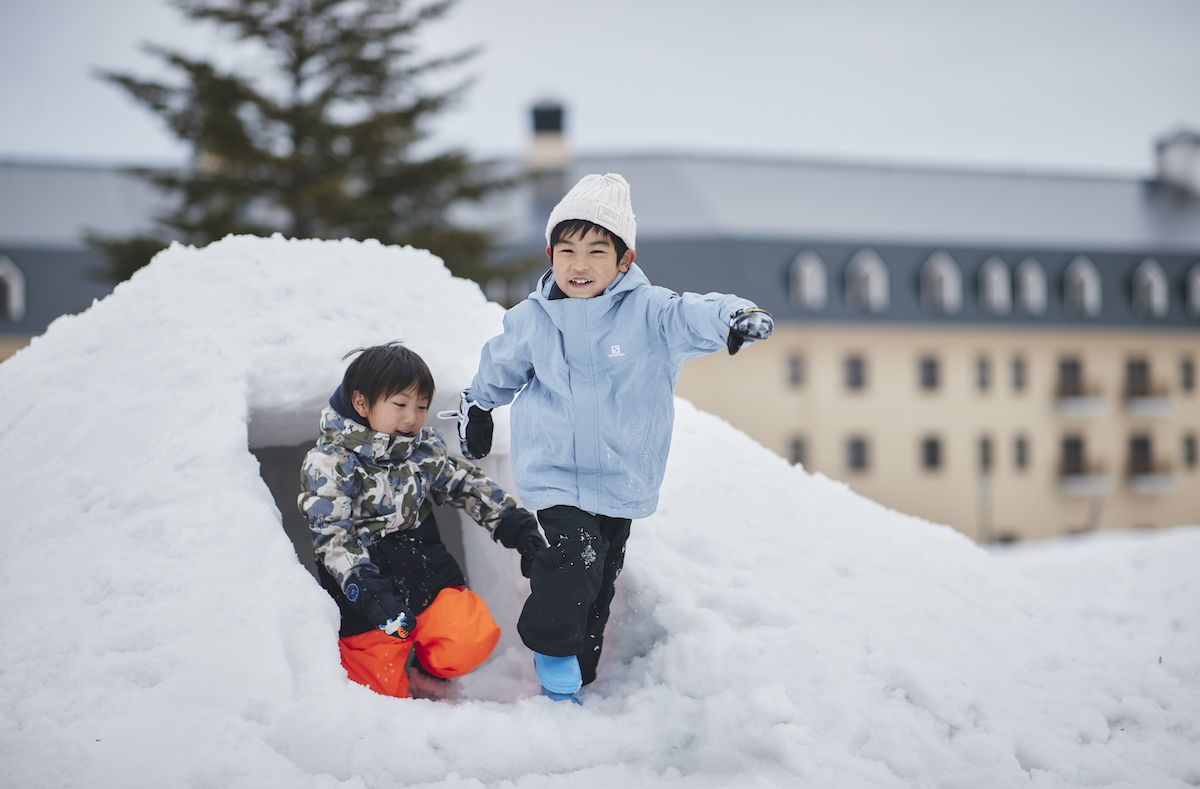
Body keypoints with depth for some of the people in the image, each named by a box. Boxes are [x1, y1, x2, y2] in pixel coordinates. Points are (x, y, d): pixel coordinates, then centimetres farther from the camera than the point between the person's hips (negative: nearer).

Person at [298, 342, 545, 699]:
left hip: (428, 575, 4)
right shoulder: (327, 464, -13)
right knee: (383, 690, -3)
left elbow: (465, 484, 14)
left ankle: (427, 673, 14)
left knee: (475, 637, -16)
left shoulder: (425, 448, 4)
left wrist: (508, 520, -1)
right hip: (366, 591, -4)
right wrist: (365, 588, -31)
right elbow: (332, 536, -19)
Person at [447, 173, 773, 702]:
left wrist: (736, 316, -50)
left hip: (622, 476, 1)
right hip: (553, 472, -1)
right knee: (575, 551, -21)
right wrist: (476, 409, 31)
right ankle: (552, 649, 2)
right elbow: (498, 371, 17)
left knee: (602, 576, 11)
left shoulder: (648, 311, -9)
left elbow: (692, 316, -28)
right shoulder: (531, 320, -3)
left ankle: (577, 675, 28)